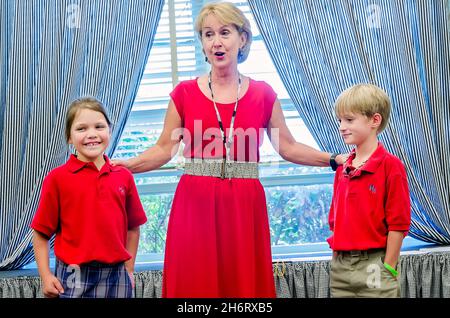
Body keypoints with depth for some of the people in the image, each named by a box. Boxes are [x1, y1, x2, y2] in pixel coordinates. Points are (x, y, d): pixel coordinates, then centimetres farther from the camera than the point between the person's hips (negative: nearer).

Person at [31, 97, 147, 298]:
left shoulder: (124, 177, 4)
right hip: (74, 279, -2)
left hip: (116, 277, 3)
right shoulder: (58, 178, -4)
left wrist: (129, 270, 8)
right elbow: (41, 232, -2)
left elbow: (132, 228, 11)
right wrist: (46, 276, -7)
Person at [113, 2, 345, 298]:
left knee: (245, 283, 2)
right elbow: (163, 150, 3)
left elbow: (288, 147, 9)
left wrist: (335, 160, 2)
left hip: (245, 206, 1)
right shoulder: (185, 93, 4)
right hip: (195, 205, -1)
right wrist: (120, 165, -10)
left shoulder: (263, 94, 6)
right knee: (195, 283, 0)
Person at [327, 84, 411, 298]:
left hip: (373, 263, -6)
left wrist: (388, 269, -12)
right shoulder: (341, 170, 10)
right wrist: (338, 259, 10)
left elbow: (398, 223, -11)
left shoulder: (390, 165, -10)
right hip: (340, 266, 6)